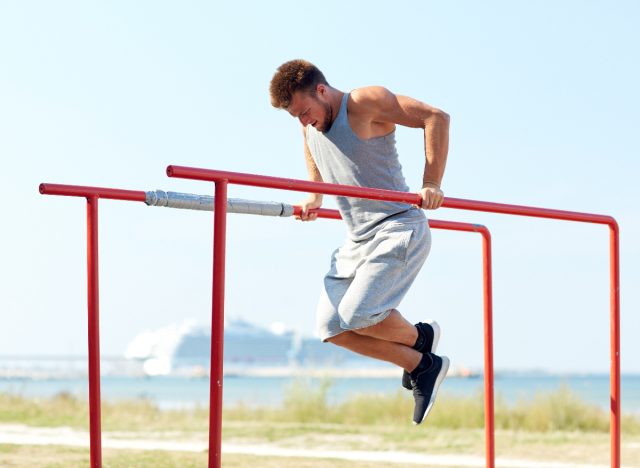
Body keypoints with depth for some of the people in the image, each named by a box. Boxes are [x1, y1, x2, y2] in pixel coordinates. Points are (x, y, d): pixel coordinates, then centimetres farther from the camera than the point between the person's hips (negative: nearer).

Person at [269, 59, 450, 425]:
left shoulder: (367, 103, -12)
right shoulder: (310, 125, 10)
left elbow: (436, 117, -16)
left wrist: (432, 184, -21)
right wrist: (315, 197, 19)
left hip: (399, 230, -8)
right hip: (358, 240, 8)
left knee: (357, 315, -22)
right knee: (331, 325, -4)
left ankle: (419, 337, 8)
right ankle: (421, 367, 7)